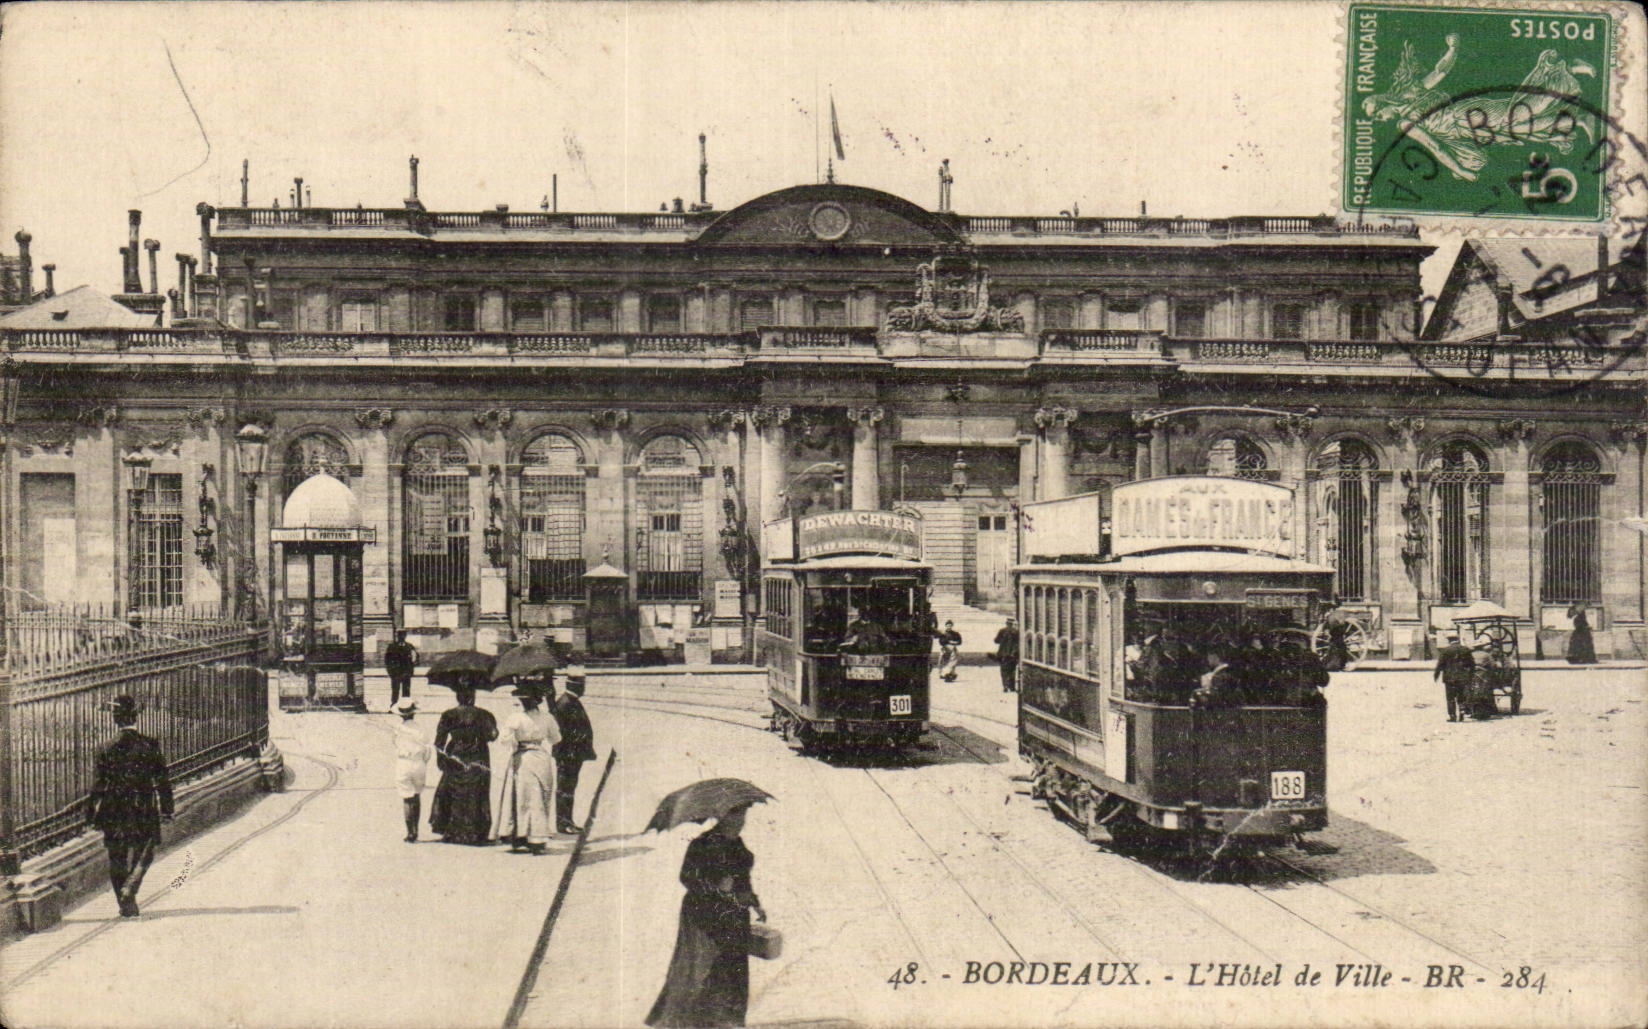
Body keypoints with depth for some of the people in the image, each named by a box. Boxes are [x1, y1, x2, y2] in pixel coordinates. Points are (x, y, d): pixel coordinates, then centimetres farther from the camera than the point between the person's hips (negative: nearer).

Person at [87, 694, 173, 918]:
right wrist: (166, 810, 3)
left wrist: (96, 816, 7)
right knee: (143, 855, 13)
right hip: (144, 813, -1)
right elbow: (162, 781, -4)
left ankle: (126, 905, 14)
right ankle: (128, 890, -9)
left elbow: (99, 786, -1)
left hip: (115, 815, 1)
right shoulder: (150, 746, -6)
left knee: (118, 861, 12)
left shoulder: (108, 750, -4)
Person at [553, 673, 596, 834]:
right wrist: (568, 753, -21)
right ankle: (562, 823, 1)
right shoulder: (564, 703, -17)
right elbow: (563, 731, -21)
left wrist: (586, 749, 20)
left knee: (570, 787, 15)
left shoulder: (574, 702, 15)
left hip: (575, 753, 10)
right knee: (564, 788, -4)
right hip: (567, 754, -10)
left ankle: (567, 821, 22)